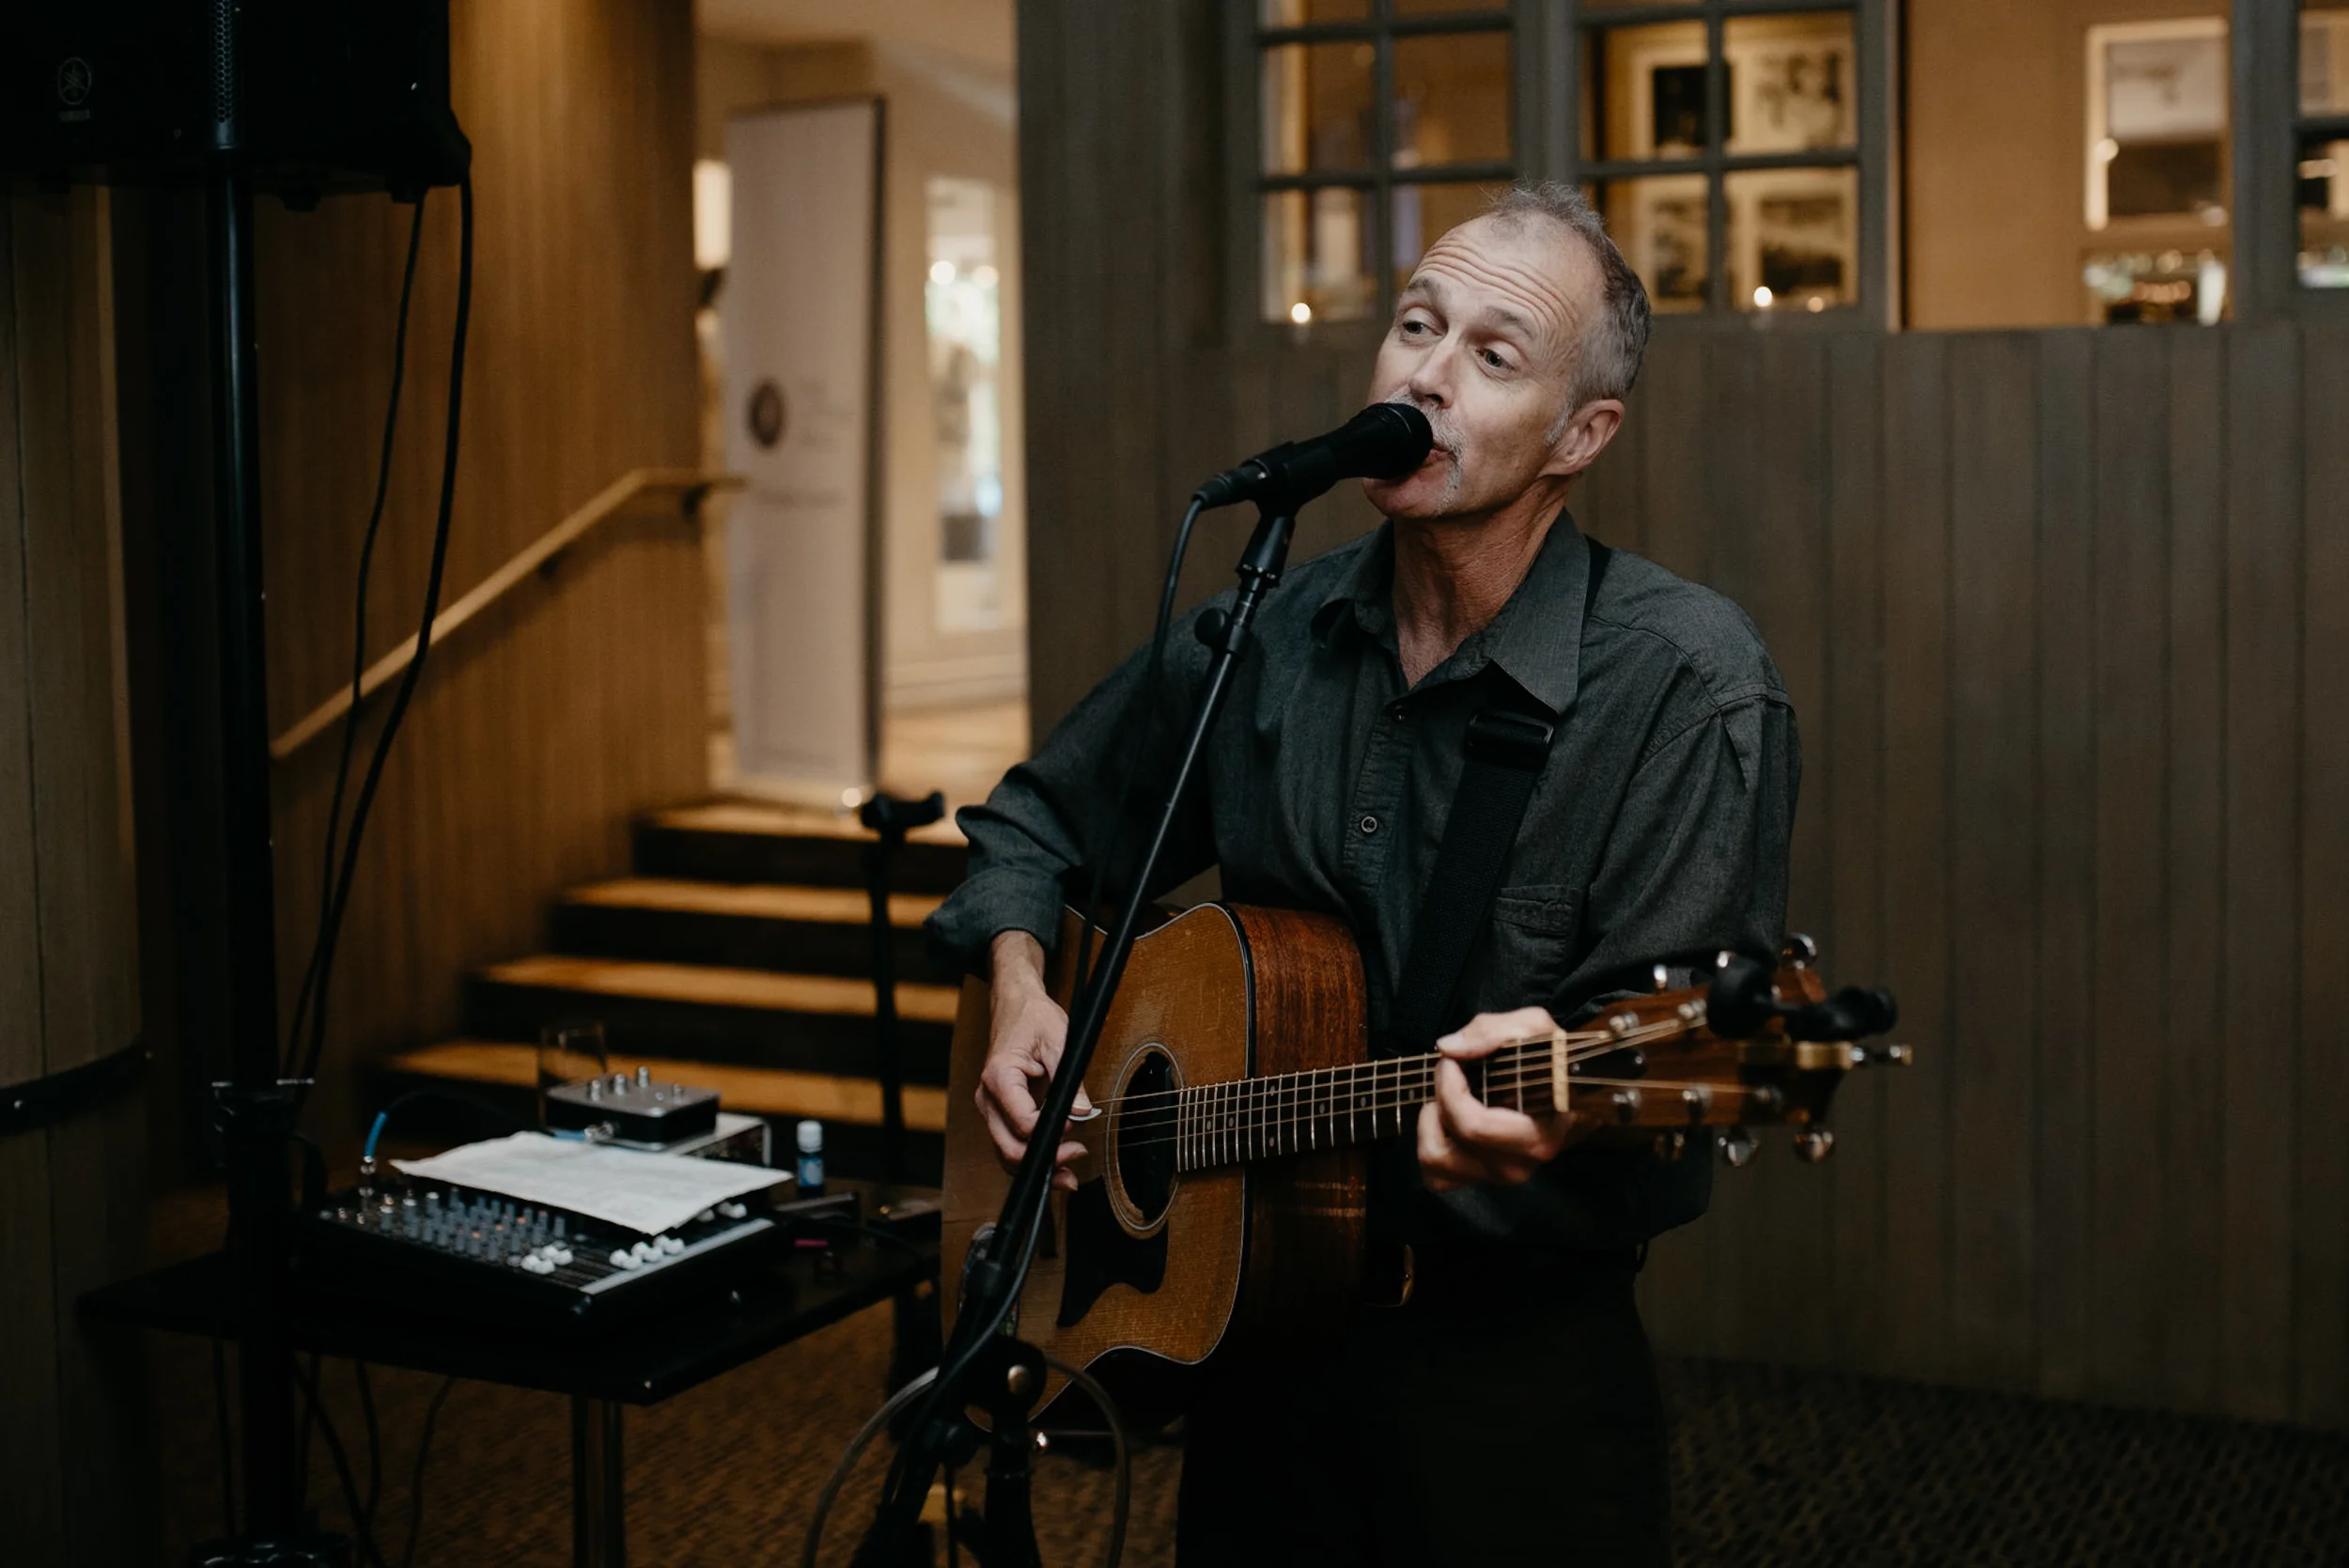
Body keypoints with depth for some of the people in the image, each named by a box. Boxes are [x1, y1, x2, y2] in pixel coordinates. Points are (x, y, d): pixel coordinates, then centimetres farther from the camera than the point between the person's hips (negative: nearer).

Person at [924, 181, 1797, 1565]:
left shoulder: (1688, 686, -16)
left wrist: (1560, 1103, -40)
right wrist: (1022, 994, -3)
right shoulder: (1264, 639, 1)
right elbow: (1035, 824, 15)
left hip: (1518, 1359, -4)